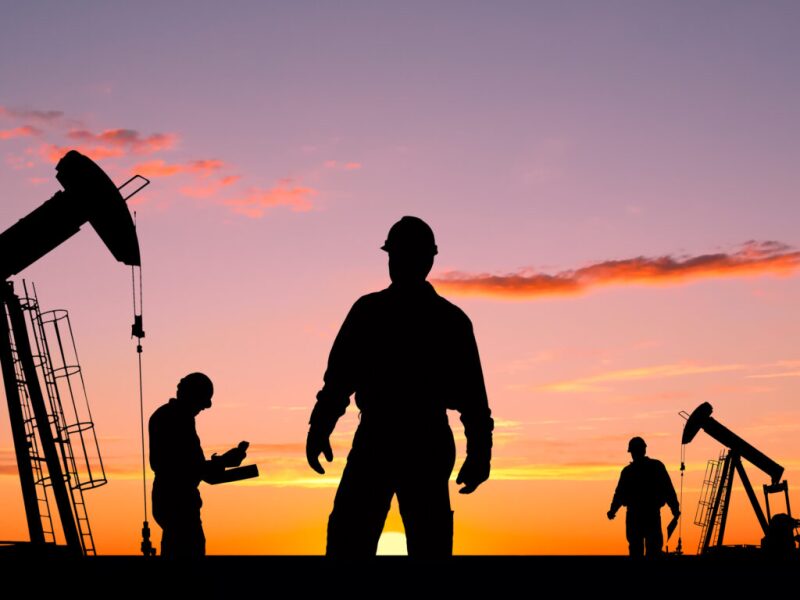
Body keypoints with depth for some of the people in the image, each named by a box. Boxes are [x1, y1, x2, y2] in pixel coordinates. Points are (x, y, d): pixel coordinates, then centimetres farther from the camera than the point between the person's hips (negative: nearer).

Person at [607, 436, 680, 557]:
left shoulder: (627, 471, -4)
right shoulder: (657, 466, -1)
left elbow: (620, 494, -5)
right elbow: (669, 490, -3)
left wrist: (612, 511, 6)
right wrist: (675, 508, 3)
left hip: (634, 516, -1)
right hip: (653, 514, 1)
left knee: (635, 548, 8)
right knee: (653, 547, 6)